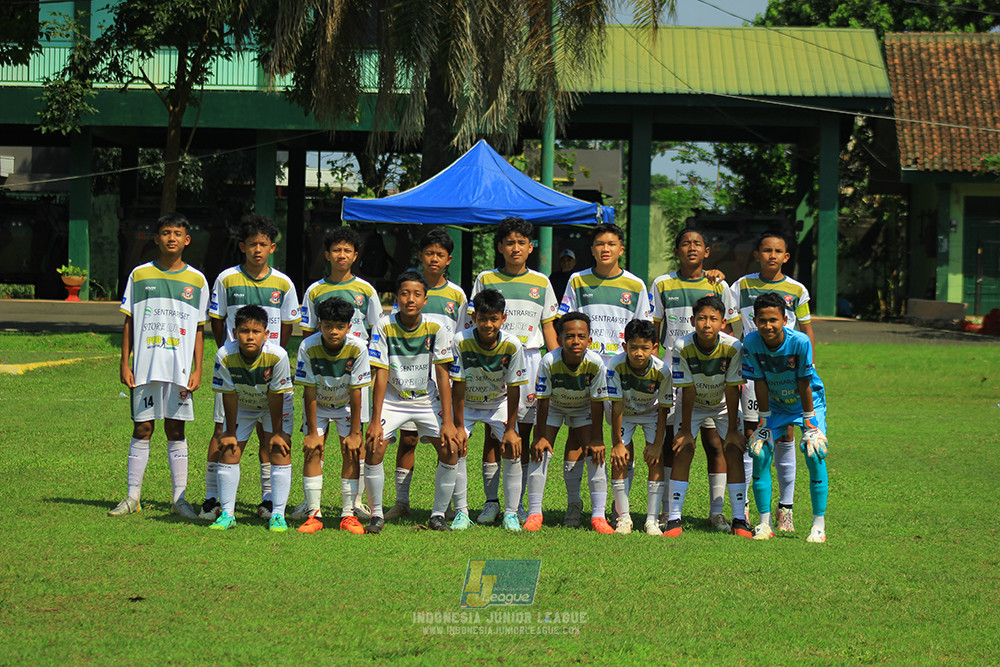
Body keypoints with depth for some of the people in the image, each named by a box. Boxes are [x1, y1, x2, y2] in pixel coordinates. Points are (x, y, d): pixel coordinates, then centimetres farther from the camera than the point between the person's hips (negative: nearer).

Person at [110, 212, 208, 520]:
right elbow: (129, 322, 8)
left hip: (180, 368, 0)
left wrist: (197, 370, 0)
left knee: (175, 430, 2)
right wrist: (125, 363, 1)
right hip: (145, 367, 0)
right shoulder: (140, 275, 6)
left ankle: (179, 497, 7)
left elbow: (198, 331, 8)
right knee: (142, 428, 2)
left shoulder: (196, 281, 7)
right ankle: (133, 497, 9)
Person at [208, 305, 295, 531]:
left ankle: (278, 514, -6)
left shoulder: (277, 355, -33)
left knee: (280, 451, -13)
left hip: (274, 407, -2)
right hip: (242, 407, 2)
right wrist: (230, 433, -11)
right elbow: (229, 395, -18)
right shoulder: (225, 356, -29)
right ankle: (227, 514, 5)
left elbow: (276, 395, -23)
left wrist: (276, 432, -16)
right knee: (229, 451, -4)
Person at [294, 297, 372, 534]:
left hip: (346, 404, 0)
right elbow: (310, 392, -21)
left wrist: (355, 433, -17)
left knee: (351, 451, -10)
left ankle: (348, 514, -5)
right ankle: (313, 514, -9)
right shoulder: (308, 347, -27)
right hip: (317, 404, 0)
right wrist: (312, 432, -19)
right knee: (313, 451, -12)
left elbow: (355, 392, -21)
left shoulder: (357, 349, -27)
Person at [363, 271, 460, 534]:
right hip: (392, 400, -1)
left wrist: (447, 421, -14)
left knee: (451, 450, -14)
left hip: (427, 400, 1)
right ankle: (377, 514, -3)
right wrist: (376, 421, -18)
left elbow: (442, 376, -10)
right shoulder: (384, 327, -15)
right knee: (373, 449, -19)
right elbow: (381, 375, -13)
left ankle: (438, 514, 3)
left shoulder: (436, 329, -13)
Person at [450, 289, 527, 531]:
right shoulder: (461, 341, -26)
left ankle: (511, 513, -3)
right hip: (467, 403, 0)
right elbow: (458, 385, -19)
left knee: (512, 449, -14)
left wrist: (510, 429, -15)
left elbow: (514, 389, -16)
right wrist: (459, 426, -19)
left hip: (499, 402, 0)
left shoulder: (512, 345, -24)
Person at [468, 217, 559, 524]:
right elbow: (474, 324, 8)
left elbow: (548, 327, 13)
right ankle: (491, 502, 3)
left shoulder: (541, 283, 11)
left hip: (529, 358, 1)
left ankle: (517, 504, 6)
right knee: (493, 433, -2)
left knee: (523, 433, 2)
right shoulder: (486, 280, 7)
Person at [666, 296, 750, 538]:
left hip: (723, 405, 0)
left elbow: (732, 391, -21)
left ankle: (739, 520, -6)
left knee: (734, 452, -11)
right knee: (683, 451, -14)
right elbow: (687, 391, -22)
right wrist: (685, 431, -19)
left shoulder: (732, 348, -27)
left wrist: (732, 431, -17)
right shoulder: (682, 347, -27)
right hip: (693, 405, 0)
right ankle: (673, 520, -12)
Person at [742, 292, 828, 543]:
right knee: (759, 452, -12)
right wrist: (763, 423, -9)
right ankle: (764, 522, -1)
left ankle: (819, 524, -11)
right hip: (775, 404, 3)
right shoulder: (751, 343, -22)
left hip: (809, 402, -3)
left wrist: (809, 423, -17)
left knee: (814, 453, -20)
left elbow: (804, 385, -22)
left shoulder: (800, 342, -30)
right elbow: (760, 384, -13)